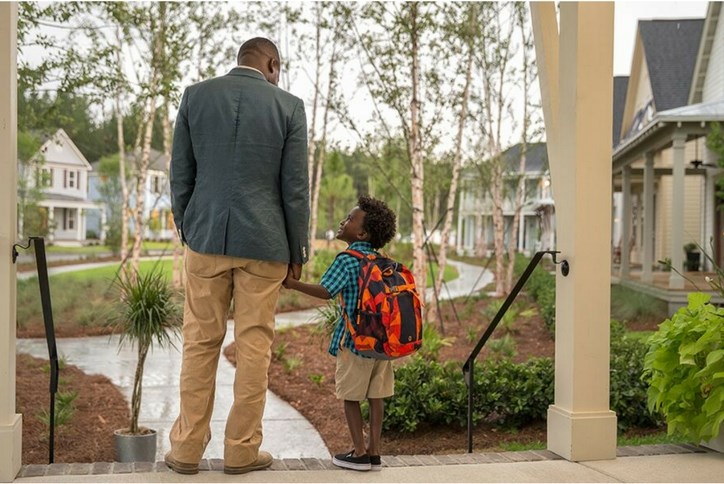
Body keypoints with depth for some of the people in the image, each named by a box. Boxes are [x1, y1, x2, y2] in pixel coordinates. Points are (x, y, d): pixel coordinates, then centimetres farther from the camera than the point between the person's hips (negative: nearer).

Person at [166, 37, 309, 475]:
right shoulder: (288, 106, -2)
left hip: (206, 238, 2)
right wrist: (298, 252, 5)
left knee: (200, 343, 8)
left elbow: (181, 175, 6)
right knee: (254, 346, 5)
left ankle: (187, 448, 13)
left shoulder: (196, 95, 3)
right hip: (263, 243, -2)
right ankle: (242, 450, 11)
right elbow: (295, 187, -2)